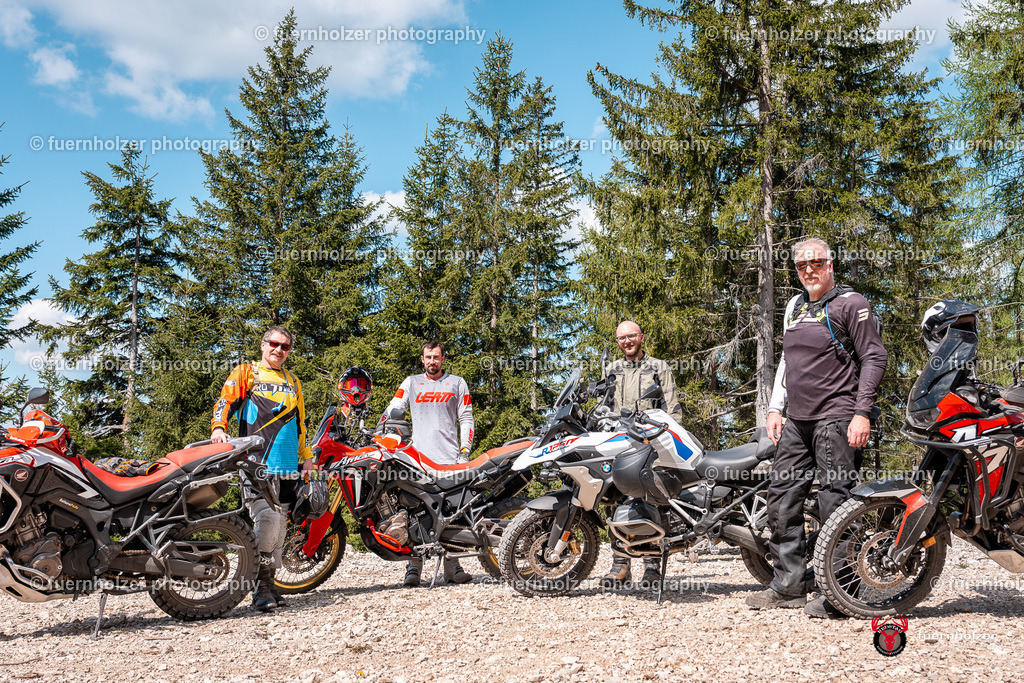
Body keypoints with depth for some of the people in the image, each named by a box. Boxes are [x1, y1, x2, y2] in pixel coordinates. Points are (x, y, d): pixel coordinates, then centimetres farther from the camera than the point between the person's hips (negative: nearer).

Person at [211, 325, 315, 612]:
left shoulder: (293, 382, 24)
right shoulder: (246, 372, 9)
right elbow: (225, 400, -4)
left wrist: (306, 456, 25)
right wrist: (218, 428, -23)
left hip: (288, 465, 6)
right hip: (256, 460, -6)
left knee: (279, 523, 5)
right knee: (267, 516, -19)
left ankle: (268, 582, 12)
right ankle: (261, 586, -12)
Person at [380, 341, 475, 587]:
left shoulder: (457, 383, 16)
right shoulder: (411, 383, 18)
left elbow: (466, 419, 13)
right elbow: (394, 410, 9)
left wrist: (465, 452, 3)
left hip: (450, 458, 0)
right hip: (418, 457, 0)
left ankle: (452, 567, 2)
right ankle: (413, 568, -3)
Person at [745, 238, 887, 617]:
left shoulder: (850, 303, -3)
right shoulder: (795, 306, 19)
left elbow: (874, 358, -7)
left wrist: (862, 413, -15)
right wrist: (775, 408, 17)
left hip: (836, 419, -8)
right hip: (797, 420, 8)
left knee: (835, 503, -7)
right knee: (782, 497, 7)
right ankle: (789, 583, 16)